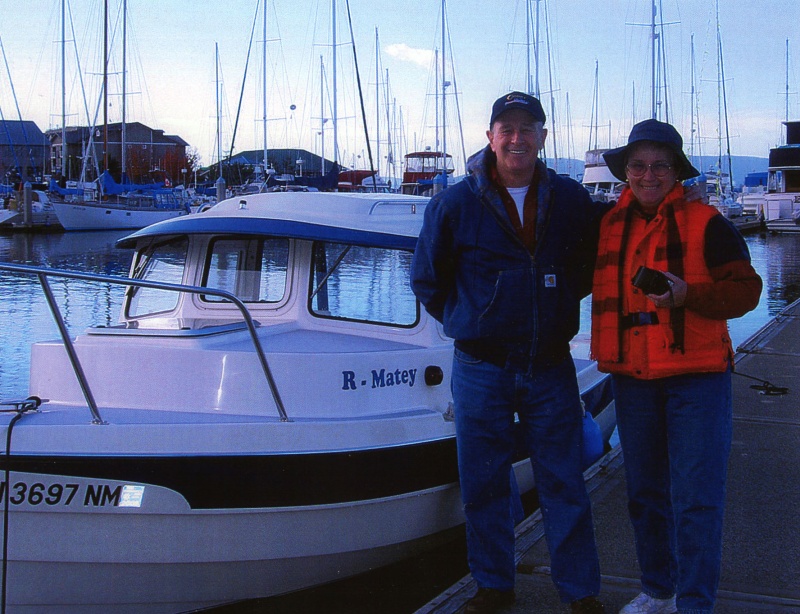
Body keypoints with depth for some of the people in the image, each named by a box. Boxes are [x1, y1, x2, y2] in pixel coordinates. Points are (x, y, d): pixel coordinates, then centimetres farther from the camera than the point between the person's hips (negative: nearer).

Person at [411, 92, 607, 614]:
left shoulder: (571, 200, 2)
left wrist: (559, 307, 9)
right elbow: (427, 279, 8)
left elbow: (591, 261, 17)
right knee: (485, 483, 8)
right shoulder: (454, 204, -3)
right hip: (481, 369, 0)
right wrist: (467, 322, 6)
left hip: (550, 367, 1)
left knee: (564, 483, 6)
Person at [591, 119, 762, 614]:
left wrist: (688, 294, -23)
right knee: (645, 493, 15)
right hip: (633, 378, 5)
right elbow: (584, 279, 23)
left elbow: (746, 289, -9)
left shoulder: (706, 223, -5)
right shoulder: (609, 226, 8)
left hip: (697, 375, -5)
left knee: (695, 498, -5)